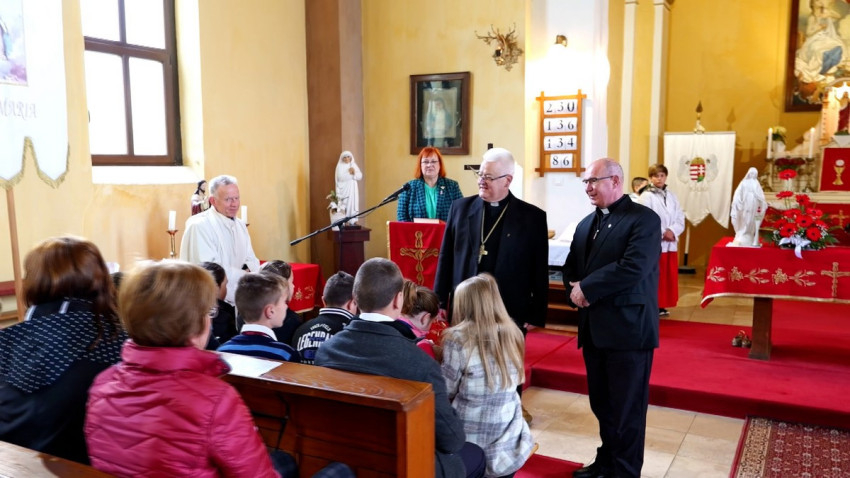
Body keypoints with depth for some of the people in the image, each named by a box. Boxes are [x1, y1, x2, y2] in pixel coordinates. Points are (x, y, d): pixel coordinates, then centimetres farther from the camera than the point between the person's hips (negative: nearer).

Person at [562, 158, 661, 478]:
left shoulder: (644, 219, -9)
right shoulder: (586, 223, 16)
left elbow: (633, 268, -22)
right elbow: (571, 266, 16)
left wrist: (587, 288, -16)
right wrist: (574, 290, -5)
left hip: (628, 328, -7)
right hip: (593, 328, 7)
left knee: (627, 408, 5)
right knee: (601, 404, 18)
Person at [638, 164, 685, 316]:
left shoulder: (672, 196, 12)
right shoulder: (646, 196, -6)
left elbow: (680, 218, 7)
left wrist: (672, 231, -11)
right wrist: (662, 233, -16)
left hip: (670, 244, 6)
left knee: (669, 276, 9)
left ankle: (661, 306, 19)